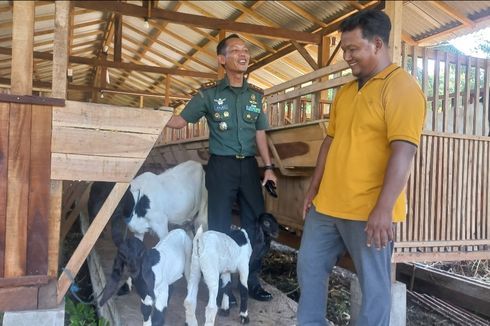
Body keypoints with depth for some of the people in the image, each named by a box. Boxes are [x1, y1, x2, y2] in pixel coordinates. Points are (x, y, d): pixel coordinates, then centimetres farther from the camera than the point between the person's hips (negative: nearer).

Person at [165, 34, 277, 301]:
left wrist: (268, 166, 9)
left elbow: (259, 133, 13)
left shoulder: (255, 95, 8)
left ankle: (251, 280, 23)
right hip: (221, 166, -3)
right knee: (220, 225, 3)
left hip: (249, 165, 4)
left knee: (255, 223, 7)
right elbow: (180, 120, 0)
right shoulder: (209, 94, -2)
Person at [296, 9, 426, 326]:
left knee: (374, 284, 7)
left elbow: (403, 150, -19)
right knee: (309, 267, 17)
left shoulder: (401, 86, -10)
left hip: (368, 211, -8)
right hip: (327, 205, 8)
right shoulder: (345, 92, 14)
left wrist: (383, 208, -25)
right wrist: (313, 189, 16)